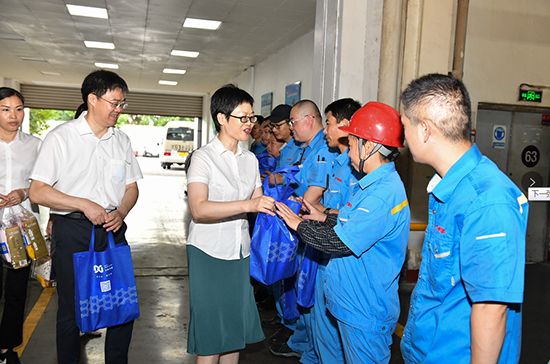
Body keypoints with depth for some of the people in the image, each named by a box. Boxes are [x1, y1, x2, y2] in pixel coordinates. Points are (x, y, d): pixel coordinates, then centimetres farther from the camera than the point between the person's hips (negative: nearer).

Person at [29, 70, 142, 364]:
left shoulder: (122, 140, 9)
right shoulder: (61, 137, -4)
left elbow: (131, 187, 14)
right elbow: (37, 192, -8)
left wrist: (121, 212, -6)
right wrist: (84, 204, -17)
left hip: (113, 229, 4)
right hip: (72, 231, -3)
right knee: (71, 309, 7)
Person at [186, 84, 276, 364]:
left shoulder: (250, 159, 12)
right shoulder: (204, 156, -9)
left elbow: (259, 202, 12)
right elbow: (198, 209, -23)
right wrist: (247, 205, -31)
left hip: (240, 252, 6)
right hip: (208, 252, -6)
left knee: (235, 327, 12)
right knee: (211, 330, 2)